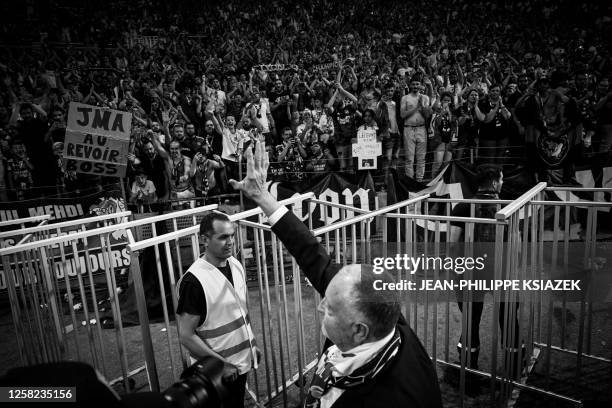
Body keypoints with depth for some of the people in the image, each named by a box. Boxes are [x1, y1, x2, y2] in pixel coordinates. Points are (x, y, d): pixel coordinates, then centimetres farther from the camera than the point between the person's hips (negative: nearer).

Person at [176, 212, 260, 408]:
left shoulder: (236, 265, -2)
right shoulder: (194, 280, -24)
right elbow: (186, 336, -19)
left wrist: (252, 344, 12)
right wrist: (221, 364, -17)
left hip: (241, 362, 7)